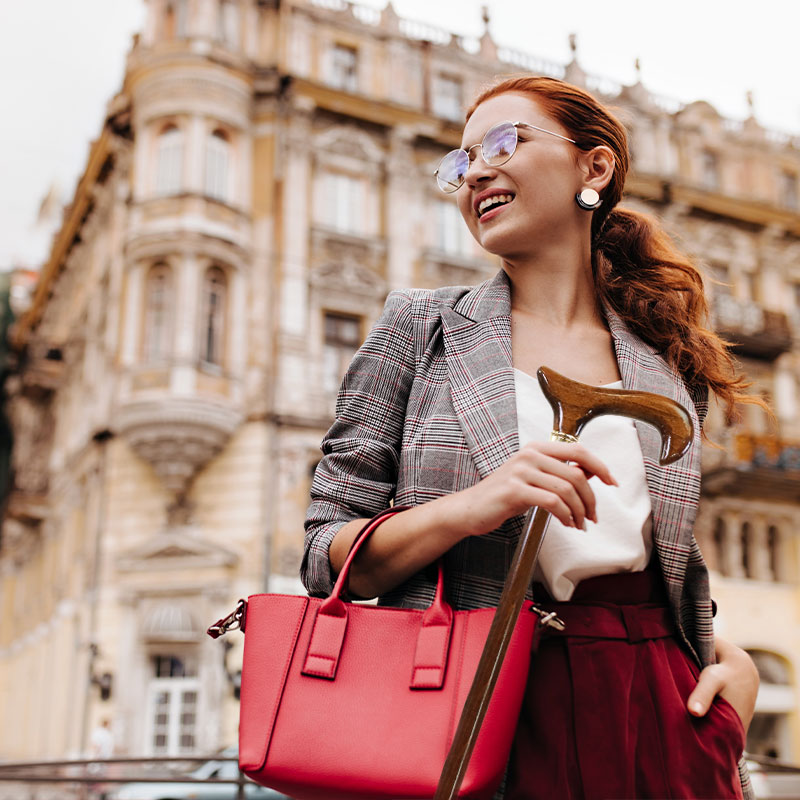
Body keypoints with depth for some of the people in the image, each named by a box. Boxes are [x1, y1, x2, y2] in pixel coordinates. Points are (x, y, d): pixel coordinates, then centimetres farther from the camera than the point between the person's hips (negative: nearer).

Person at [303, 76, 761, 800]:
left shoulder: (672, 367, 7)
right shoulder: (420, 327, 0)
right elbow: (326, 556, -3)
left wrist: (732, 659, -1)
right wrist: (468, 508, -21)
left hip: (656, 719, 3)